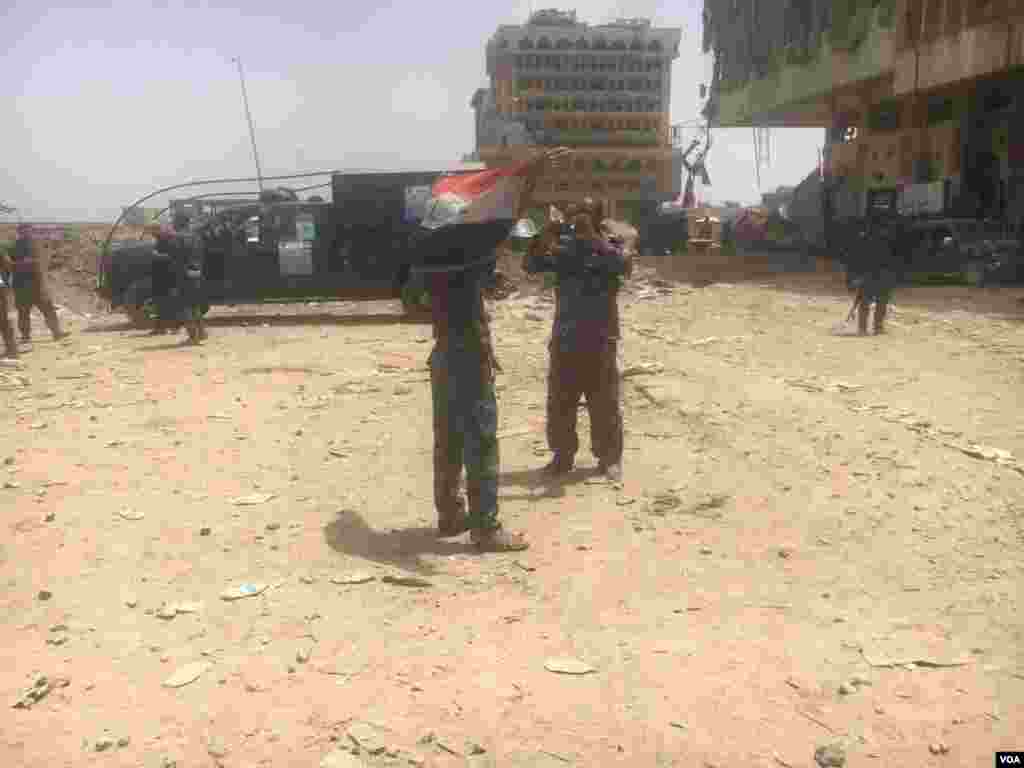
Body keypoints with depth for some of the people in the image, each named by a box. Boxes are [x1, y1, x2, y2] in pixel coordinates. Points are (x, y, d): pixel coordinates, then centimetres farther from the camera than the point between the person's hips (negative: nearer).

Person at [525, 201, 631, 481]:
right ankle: (562, 455, 24)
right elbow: (530, 266, -3)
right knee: (559, 404, 10)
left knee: (605, 405, 3)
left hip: (600, 342, -3)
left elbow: (625, 266, -23)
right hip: (563, 340, 3)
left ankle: (609, 459, 16)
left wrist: (592, 236, -25)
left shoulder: (608, 246, -2)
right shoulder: (563, 247, 5)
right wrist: (546, 236, -18)